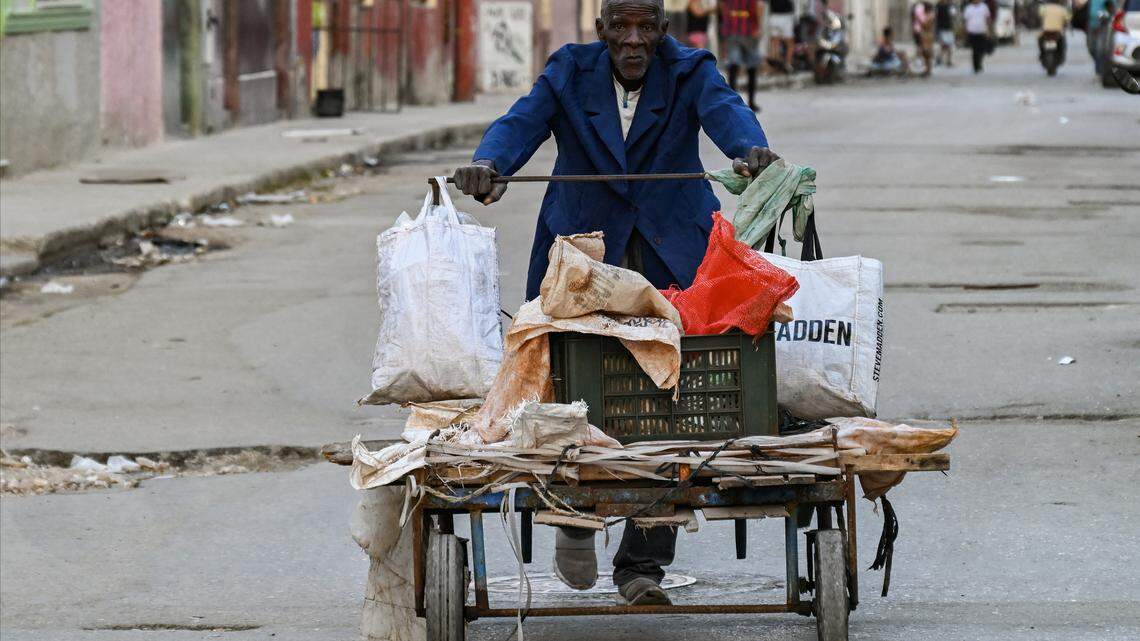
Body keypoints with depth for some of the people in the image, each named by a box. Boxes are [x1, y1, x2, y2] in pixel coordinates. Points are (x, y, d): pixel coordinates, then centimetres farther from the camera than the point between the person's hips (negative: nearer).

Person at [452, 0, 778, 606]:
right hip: (581, 255, 0)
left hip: (671, 259, 0)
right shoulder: (570, 72, 2)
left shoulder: (689, 73, -1)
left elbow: (725, 110, -21)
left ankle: (641, 566, 3)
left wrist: (751, 150, -45)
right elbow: (521, 122, -14)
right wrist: (487, 164, -37)